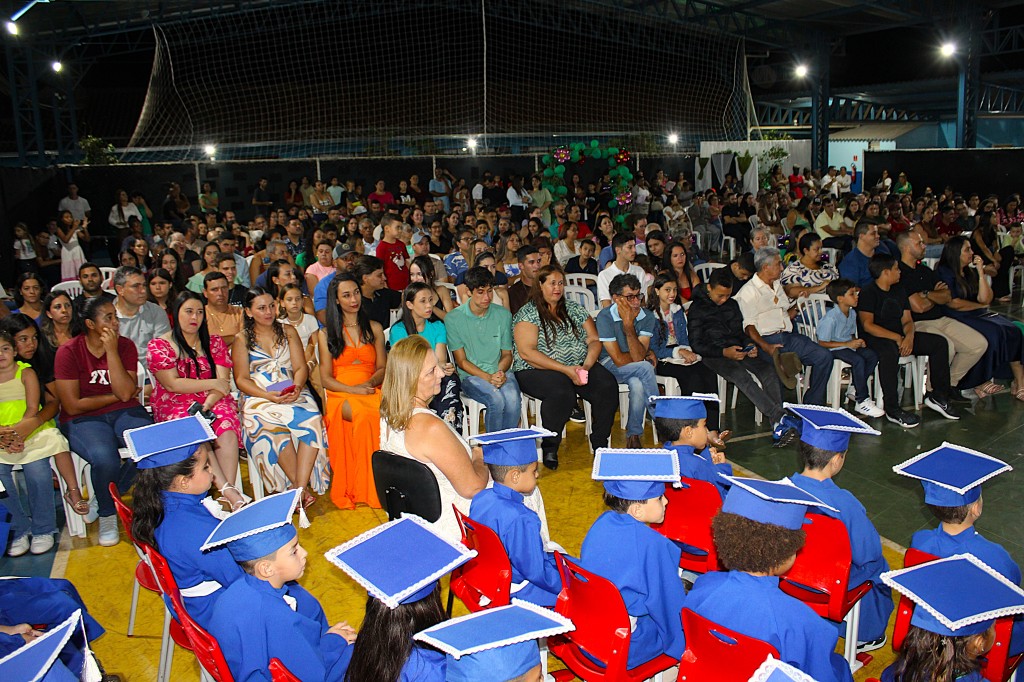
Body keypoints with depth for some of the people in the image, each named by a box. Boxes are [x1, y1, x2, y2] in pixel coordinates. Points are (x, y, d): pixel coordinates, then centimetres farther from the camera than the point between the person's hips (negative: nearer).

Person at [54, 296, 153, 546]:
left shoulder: (125, 346, 1)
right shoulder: (68, 352, -7)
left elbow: (126, 393, -12)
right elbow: (73, 406, -9)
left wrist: (112, 351, -15)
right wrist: (116, 396, -4)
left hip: (124, 413, 3)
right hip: (84, 419, -3)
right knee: (105, 458, -33)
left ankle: (106, 499, -2)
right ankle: (107, 515, -2)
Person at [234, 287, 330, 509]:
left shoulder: (288, 331, 17)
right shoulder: (242, 339, 9)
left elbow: (301, 367, 9)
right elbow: (241, 379, 2)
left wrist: (297, 387, -14)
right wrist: (268, 396, -16)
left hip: (293, 393, 2)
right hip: (258, 397, -2)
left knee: (312, 420, -32)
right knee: (274, 427, -36)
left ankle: (299, 487, -35)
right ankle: (301, 488, -28)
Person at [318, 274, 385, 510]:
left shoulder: (374, 328, 18)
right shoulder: (326, 334, 11)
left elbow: (383, 367, 14)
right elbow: (326, 378, 5)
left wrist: (370, 382, -10)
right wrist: (352, 389, -13)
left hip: (371, 391, 2)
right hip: (340, 395, -1)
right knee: (365, 415, -36)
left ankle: (374, 487, -28)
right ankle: (358, 489, -26)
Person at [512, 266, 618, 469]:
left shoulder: (574, 309, 15)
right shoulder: (528, 314, -2)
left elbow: (594, 340, 11)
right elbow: (526, 353, -14)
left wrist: (586, 365, -11)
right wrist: (566, 370, -19)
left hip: (580, 366, 5)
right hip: (537, 371, -5)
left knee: (608, 385, -21)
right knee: (562, 392, -36)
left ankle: (600, 444, -7)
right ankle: (550, 447, -15)